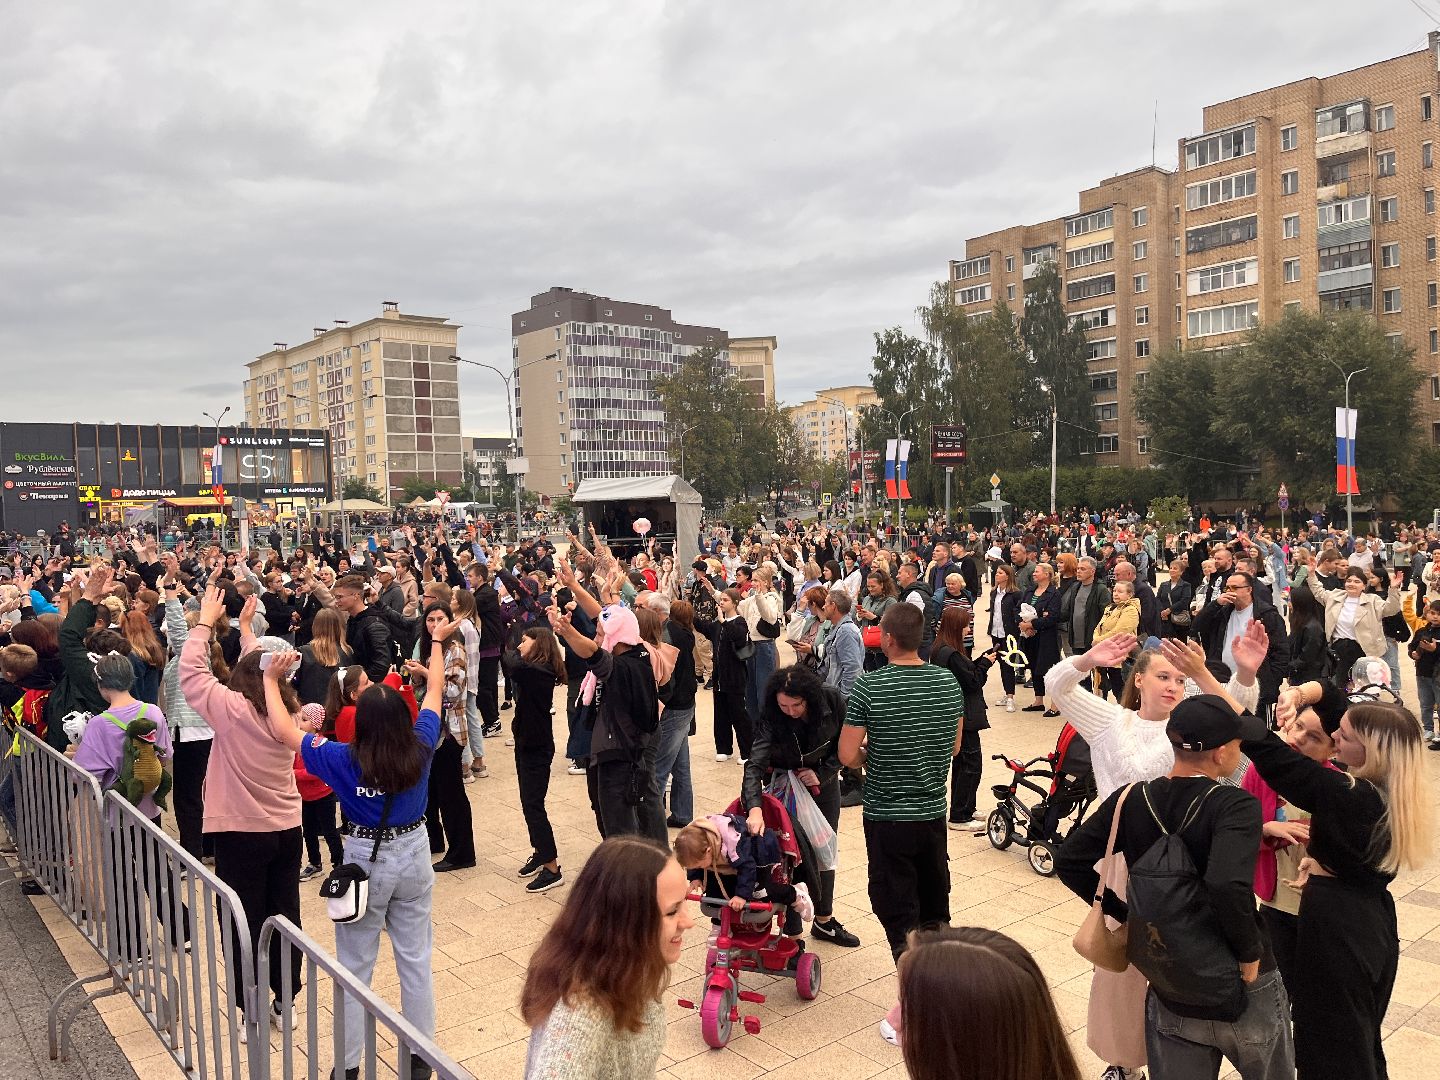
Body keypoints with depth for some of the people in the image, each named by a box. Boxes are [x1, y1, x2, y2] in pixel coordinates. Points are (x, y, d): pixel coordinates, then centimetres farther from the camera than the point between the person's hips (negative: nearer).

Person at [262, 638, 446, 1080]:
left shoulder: (343, 759, -21)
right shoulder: (420, 748, -15)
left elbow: (284, 731, -12)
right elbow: (436, 688, 0)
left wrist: (272, 680, -3)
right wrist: (437, 641, 14)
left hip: (366, 861, -2)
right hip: (414, 855, 3)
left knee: (355, 966, 14)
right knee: (416, 958, 15)